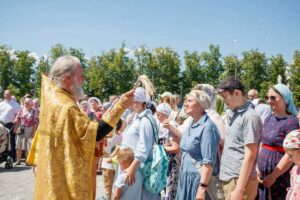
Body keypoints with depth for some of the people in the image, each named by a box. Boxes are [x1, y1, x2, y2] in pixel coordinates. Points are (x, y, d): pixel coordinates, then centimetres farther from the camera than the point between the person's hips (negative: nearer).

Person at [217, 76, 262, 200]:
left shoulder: (250, 117, -16)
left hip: (240, 180, -8)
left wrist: (239, 190, -20)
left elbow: (250, 156, -19)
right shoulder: (232, 114, 10)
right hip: (228, 177, 8)